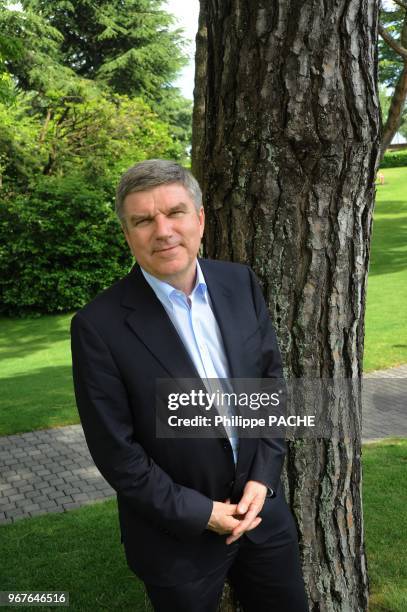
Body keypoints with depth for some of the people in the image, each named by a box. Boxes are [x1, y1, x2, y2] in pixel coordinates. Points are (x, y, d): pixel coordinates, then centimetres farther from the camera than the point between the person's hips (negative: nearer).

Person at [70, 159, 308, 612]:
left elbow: (272, 379, 3)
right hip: (177, 534, -4)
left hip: (261, 506, 4)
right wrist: (201, 513, -14)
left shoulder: (240, 283, -5)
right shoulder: (99, 326, -19)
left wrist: (264, 477, -6)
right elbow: (115, 452, -15)